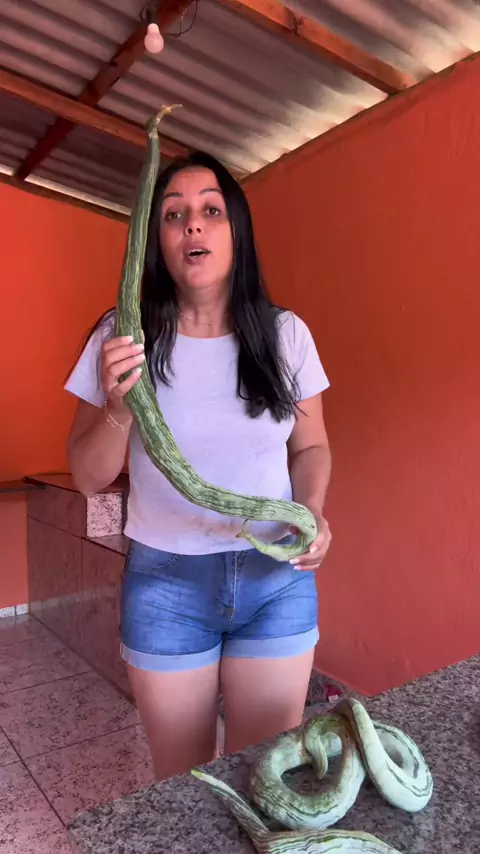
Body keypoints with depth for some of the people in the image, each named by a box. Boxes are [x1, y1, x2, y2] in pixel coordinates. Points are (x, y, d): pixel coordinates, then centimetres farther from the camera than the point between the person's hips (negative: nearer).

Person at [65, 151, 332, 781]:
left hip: (278, 578, 1)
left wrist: (313, 512, -11)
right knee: (180, 780, 18)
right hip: (166, 583, 0)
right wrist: (118, 410, -21)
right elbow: (89, 479, -3)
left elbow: (311, 447, 7)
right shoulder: (124, 338, -7)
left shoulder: (285, 334, -4)